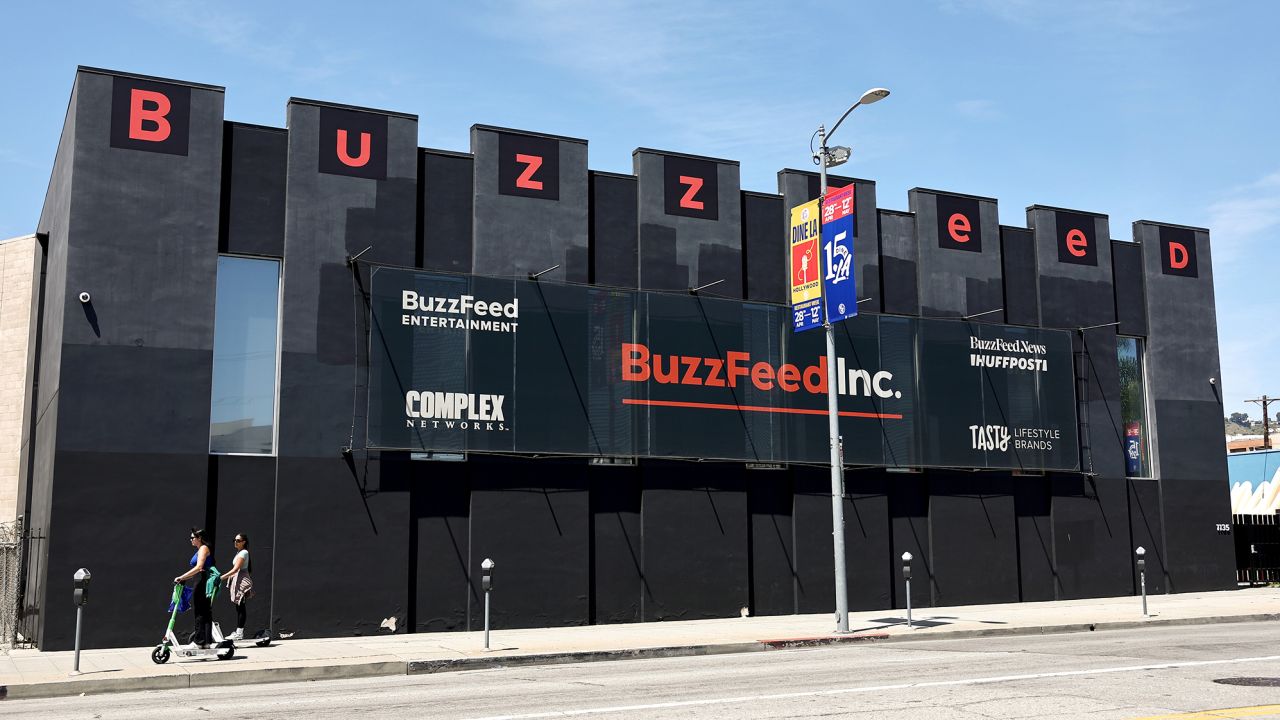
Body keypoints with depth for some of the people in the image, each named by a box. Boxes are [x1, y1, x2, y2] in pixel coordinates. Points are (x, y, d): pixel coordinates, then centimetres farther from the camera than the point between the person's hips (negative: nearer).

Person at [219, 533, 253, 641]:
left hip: (242, 581, -10)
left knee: (241, 607, -8)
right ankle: (238, 631, 13)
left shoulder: (244, 552, -12)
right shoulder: (239, 552, 18)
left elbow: (235, 569, -19)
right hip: (238, 580, 10)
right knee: (238, 607, 10)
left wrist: (222, 577, -21)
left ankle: (240, 633, -7)